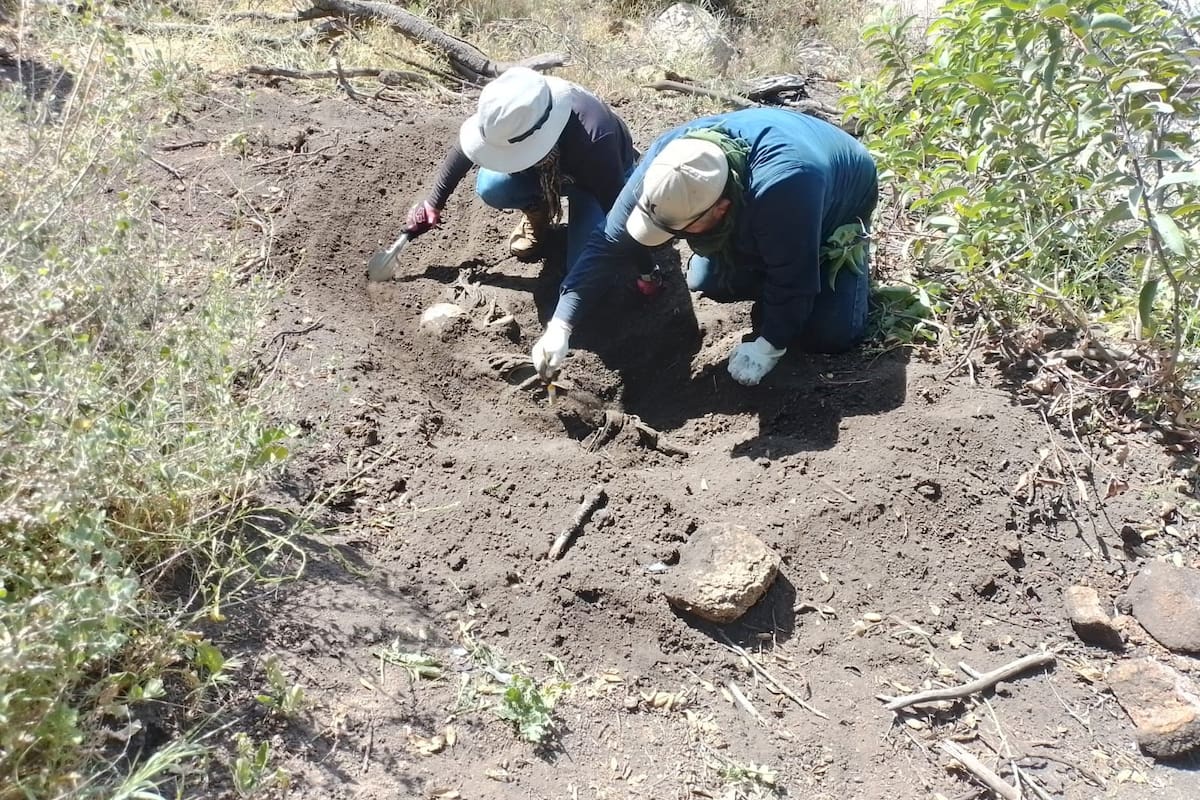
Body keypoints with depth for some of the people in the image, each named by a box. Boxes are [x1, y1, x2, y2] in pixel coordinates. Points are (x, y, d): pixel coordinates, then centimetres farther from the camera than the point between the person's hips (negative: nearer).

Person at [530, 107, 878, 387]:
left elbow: (793, 277, -36)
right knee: (703, 282, -5)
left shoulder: (782, 187, -50)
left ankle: (849, 253, 15)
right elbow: (608, 243, -27)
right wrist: (560, 325, -31)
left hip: (841, 196, -5)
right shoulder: (666, 161, -32)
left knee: (829, 334, -14)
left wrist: (769, 346, -27)